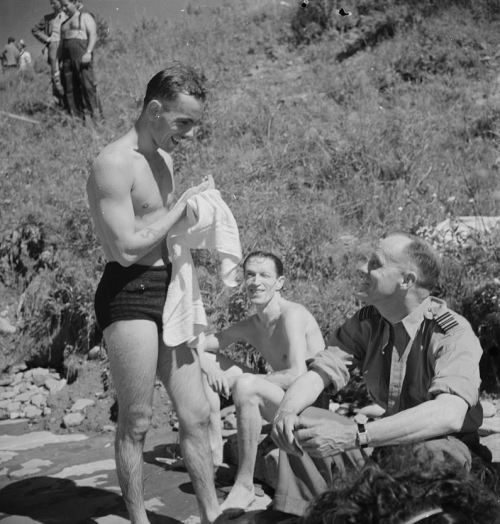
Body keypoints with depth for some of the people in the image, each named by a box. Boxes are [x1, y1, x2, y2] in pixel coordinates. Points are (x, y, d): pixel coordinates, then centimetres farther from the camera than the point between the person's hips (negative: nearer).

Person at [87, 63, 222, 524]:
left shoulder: (164, 157, 15)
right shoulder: (114, 163, -13)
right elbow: (127, 248, -19)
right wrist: (183, 204, -11)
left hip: (169, 290, 9)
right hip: (129, 293, -8)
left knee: (196, 415, 9)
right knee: (136, 424, 2)